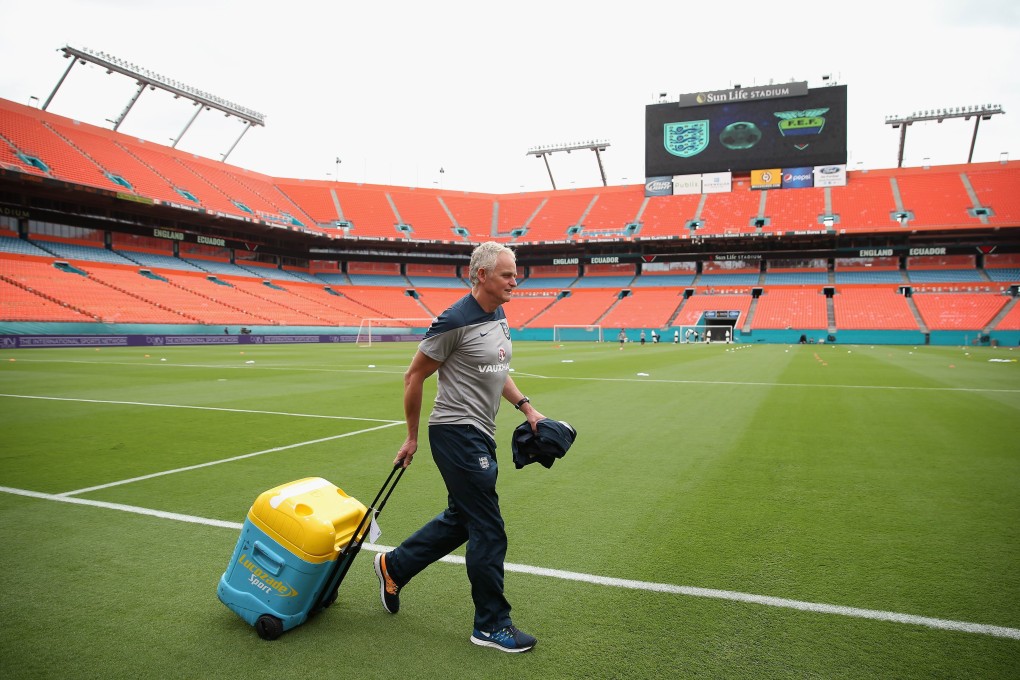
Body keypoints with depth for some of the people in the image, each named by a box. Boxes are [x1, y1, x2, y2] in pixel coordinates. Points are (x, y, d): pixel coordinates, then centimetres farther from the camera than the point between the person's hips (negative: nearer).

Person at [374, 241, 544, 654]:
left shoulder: (499, 317, 10)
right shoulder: (455, 322, -18)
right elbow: (414, 377, -11)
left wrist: (525, 407, 10)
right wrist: (412, 438, -5)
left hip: (480, 434, 10)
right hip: (457, 434, -9)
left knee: (460, 519, 20)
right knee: (488, 531, -1)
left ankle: (393, 567, 38)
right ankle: (491, 625, 15)